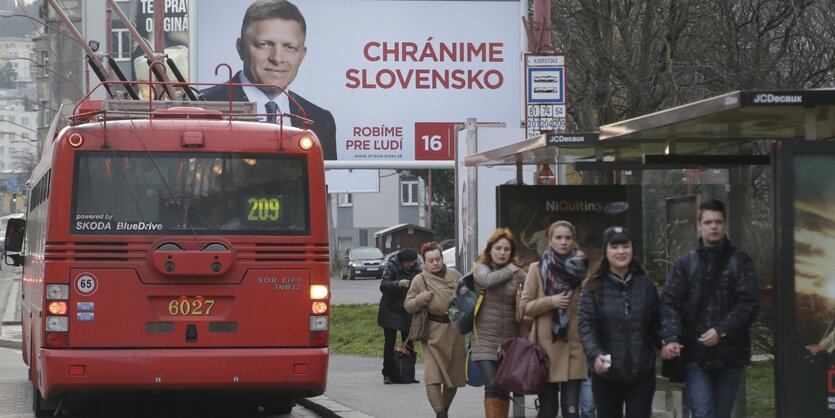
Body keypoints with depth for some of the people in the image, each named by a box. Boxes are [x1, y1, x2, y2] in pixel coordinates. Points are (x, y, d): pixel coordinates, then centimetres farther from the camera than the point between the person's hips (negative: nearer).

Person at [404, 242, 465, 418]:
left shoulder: (454, 275, 6)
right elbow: (408, 305, 1)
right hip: (433, 335, -4)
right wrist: (421, 299, -17)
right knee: (433, 377, -17)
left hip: (455, 333, 4)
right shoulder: (419, 280, -3)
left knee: (454, 378, 12)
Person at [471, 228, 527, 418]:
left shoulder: (516, 272, 8)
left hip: (510, 340, 3)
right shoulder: (481, 268, 2)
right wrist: (508, 271, -9)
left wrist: (516, 271, -13)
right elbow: (488, 280, -20)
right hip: (485, 340, -3)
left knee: (504, 388, 7)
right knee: (492, 385, -15)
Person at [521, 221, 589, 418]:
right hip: (546, 347, 0)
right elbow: (525, 306, 0)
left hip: (573, 347, 1)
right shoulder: (537, 269, 5)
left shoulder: (581, 268, 8)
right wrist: (551, 301, -12)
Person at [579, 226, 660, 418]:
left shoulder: (646, 285, 4)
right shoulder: (595, 287, -2)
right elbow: (587, 326, -10)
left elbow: (656, 324, 6)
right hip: (606, 374, -1)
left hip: (642, 373, 1)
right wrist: (595, 355, -27)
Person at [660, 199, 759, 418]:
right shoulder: (685, 264, 8)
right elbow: (670, 303, -1)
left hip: (730, 354, 0)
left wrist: (721, 331, -18)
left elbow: (749, 304, -5)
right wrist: (671, 338, -18)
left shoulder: (739, 262, 5)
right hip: (695, 354, 0)